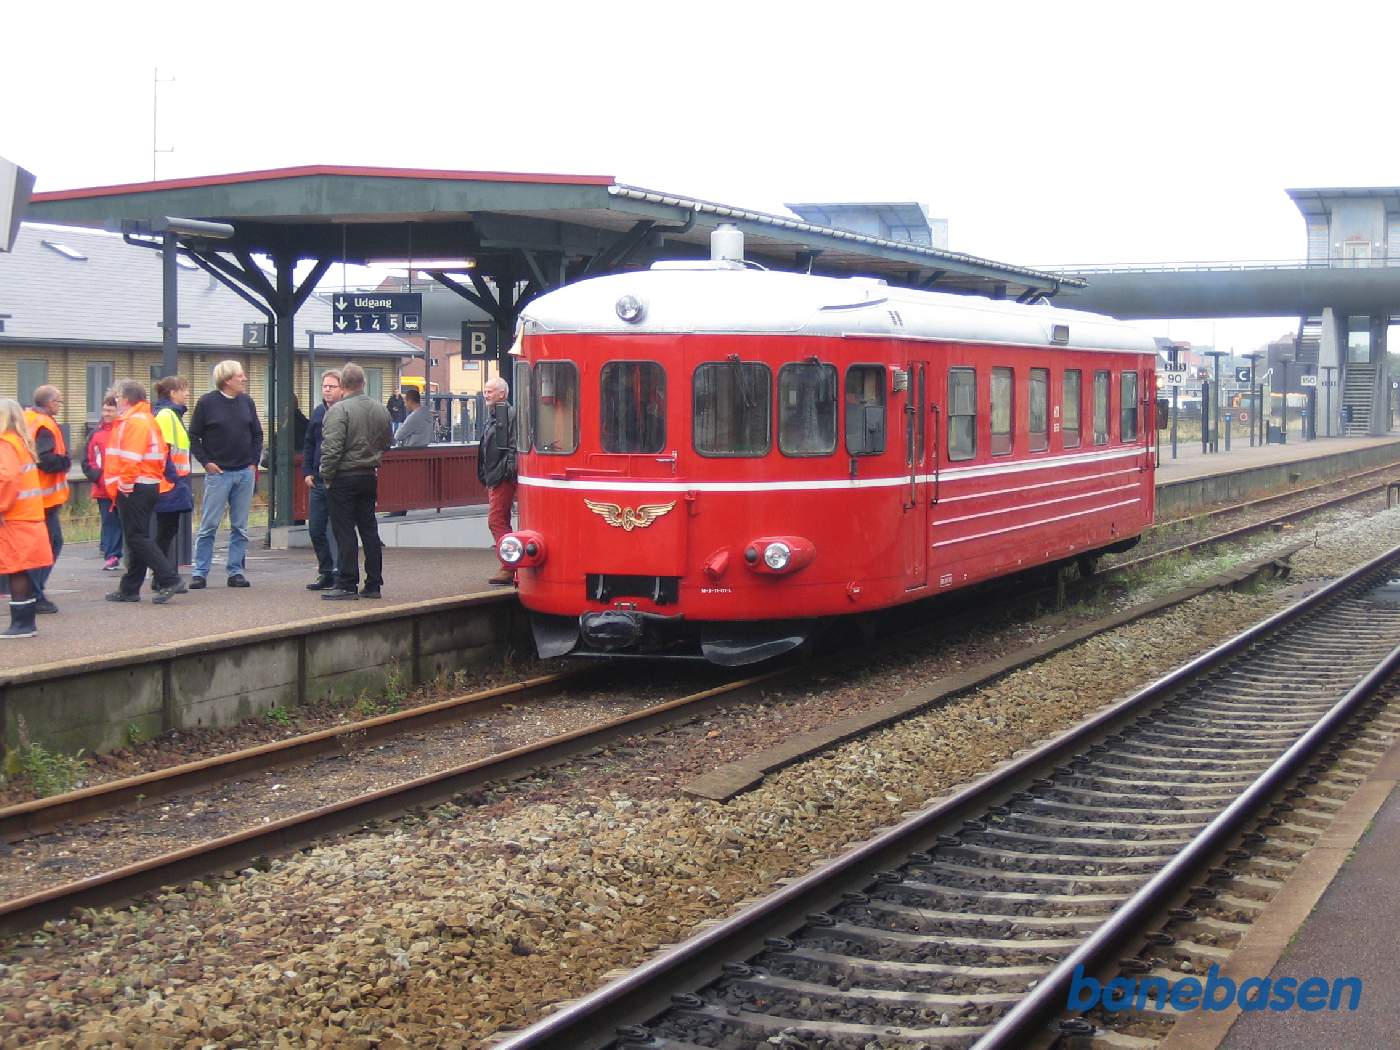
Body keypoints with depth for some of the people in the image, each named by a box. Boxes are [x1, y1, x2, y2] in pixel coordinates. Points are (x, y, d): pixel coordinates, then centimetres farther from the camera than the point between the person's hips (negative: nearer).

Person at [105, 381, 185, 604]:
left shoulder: (134, 421, -14)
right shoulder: (149, 420, 17)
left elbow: (131, 458, -22)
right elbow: (161, 452, 19)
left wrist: (125, 485, -16)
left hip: (134, 488, -10)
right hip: (151, 485, 10)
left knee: (137, 538, -10)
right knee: (138, 538, 12)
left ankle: (170, 580, -16)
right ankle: (129, 589, 19)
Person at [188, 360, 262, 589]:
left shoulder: (246, 402, 8)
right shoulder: (207, 403, -5)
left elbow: (257, 434, 16)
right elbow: (194, 437, -1)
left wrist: (254, 461, 7)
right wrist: (206, 462, -7)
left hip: (245, 473, 4)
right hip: (218, 473, -4)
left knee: (240, 527, 6)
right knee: (209, 525, -3)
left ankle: (236, 572, 13)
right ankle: (200, 572, 2)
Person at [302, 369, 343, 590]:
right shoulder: (318, 412, 12)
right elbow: (309, 445, 20)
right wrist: (307, 472, 9)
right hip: (318, 481, 7)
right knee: (315, 529, 9)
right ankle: (326, 573, 19)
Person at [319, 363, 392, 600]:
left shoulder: (339, 410, -15)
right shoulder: (381, 410, 7)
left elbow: (332, 448, -20)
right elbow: (388, 442, 18)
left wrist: (326, 476, -10)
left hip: (343, 478, -6)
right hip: (369, 477, 6)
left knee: (344, 532, -2)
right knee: (369, 529, 12)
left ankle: (346, 585, -1)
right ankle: (373, 583, 15)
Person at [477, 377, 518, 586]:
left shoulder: (510, 414, -12)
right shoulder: (492, 416, 19)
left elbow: (514, 448, -19)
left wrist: (507, 471, -22)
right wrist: (485, 475, 21)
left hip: (503, 479, -10)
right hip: (493, 478, 10)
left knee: (496, 521, -11)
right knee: (501, 521, 12)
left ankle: (509, 568, -10)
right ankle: (509, 568, 17)